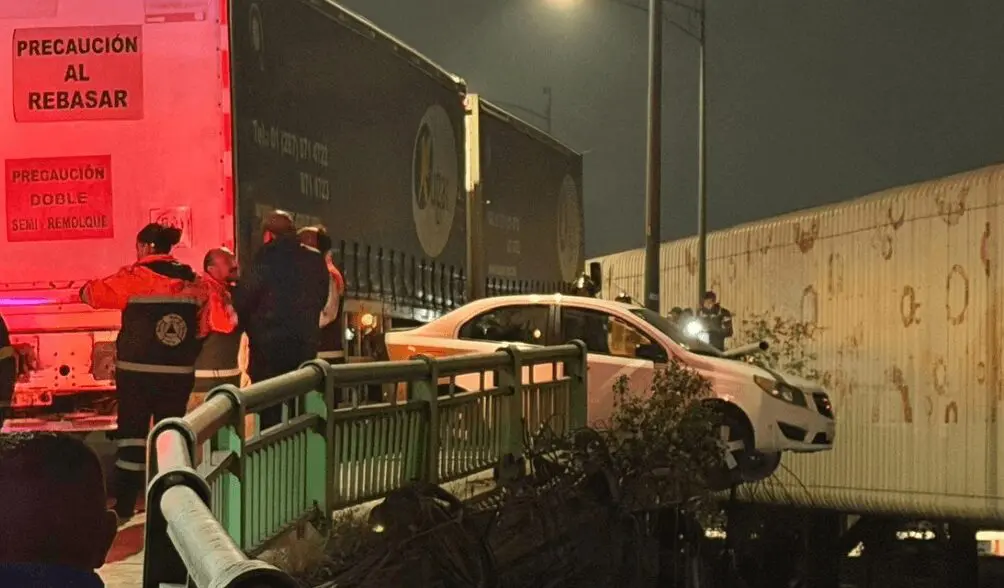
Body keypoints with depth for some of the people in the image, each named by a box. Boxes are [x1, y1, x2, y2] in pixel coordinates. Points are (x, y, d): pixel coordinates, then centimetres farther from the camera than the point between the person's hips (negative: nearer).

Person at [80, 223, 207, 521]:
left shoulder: (135, 278, -9)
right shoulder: (192, 281, 4)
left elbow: (95, 293, -3)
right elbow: (203, 325, 6)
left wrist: (84, 290, 18)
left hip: (138, 370, -4)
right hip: (179, 371, 4)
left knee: (132, 430, 3)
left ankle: (125, 505, 3)